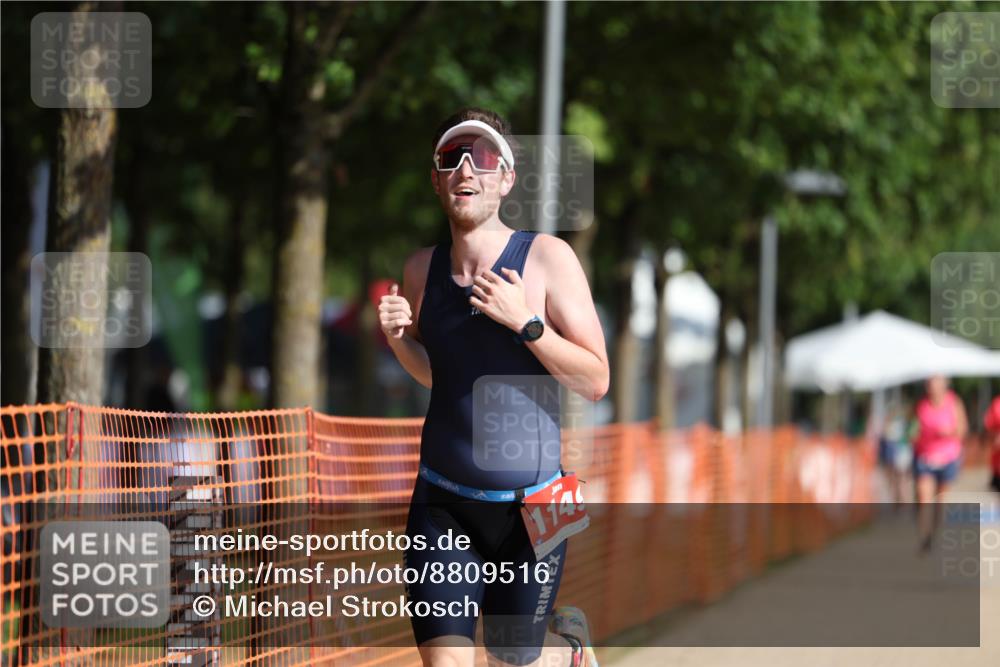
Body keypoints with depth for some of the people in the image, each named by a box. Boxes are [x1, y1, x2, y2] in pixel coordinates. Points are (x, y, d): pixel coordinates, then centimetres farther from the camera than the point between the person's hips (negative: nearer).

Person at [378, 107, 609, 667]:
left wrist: (525, 322, -21)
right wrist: (399, 338, -1)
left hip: (528, 509, -3)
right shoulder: (423, 269, 4)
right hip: (441, 504, 3)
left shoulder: (548, 257, -9)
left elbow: (596, 380, -9)